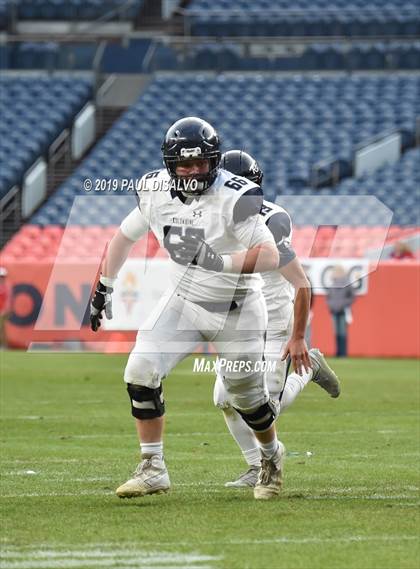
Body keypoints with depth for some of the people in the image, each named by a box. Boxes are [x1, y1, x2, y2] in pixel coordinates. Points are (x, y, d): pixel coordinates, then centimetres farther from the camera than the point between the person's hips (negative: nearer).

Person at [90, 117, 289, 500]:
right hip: (184, 301, 4)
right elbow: (125, 236, 11)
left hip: (236, 309, -4)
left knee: (247, 397, 7)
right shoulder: (156, 191, -8)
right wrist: (104, 288, 9)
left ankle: (272, 458, 39)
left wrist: (218, 261, -44)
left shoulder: (234, 197, -26)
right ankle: (153, 470, -1)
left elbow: (270, 257, -33)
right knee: (141, 373, -12)